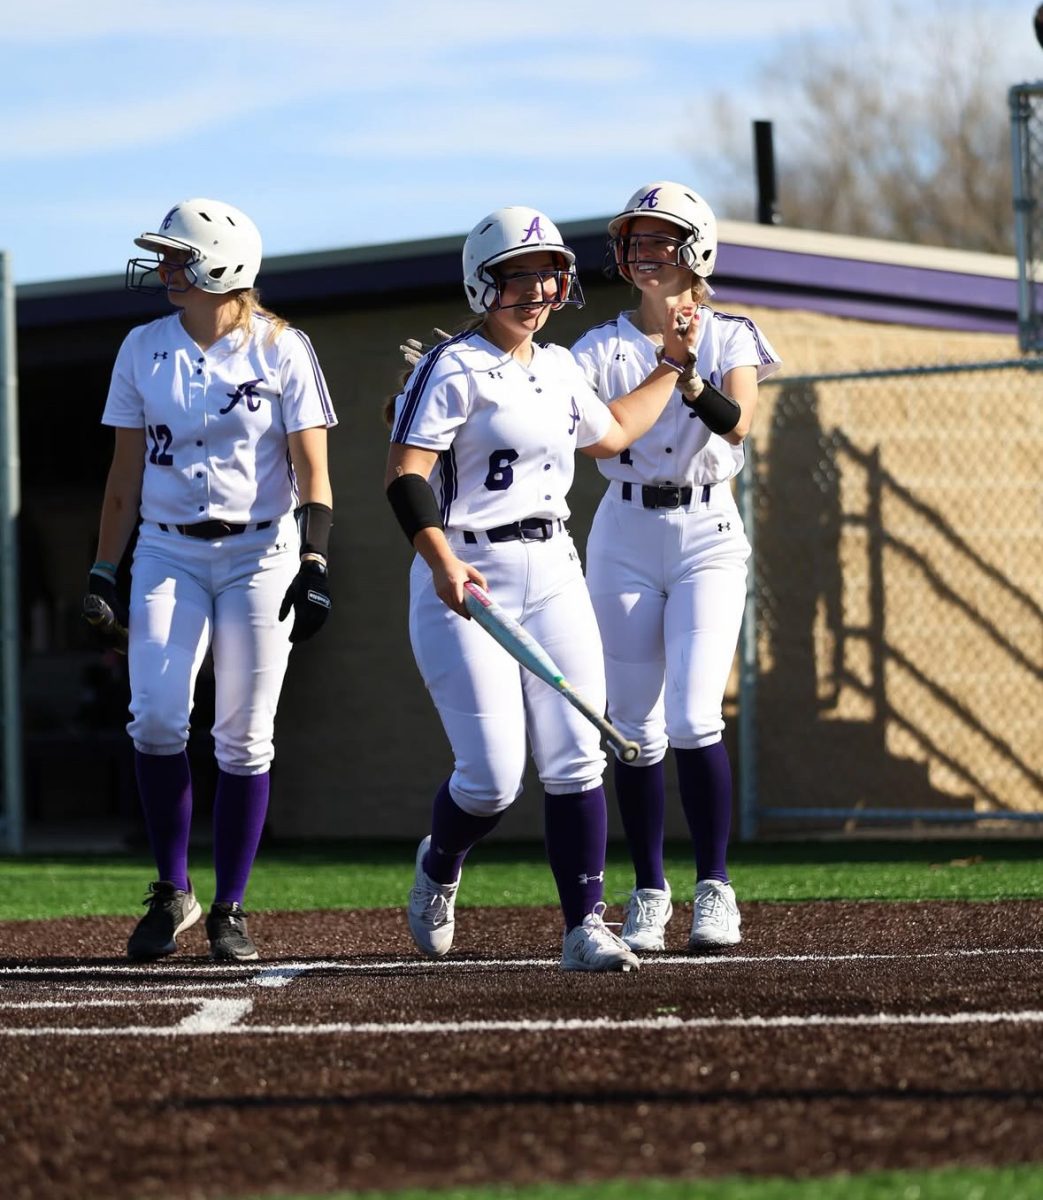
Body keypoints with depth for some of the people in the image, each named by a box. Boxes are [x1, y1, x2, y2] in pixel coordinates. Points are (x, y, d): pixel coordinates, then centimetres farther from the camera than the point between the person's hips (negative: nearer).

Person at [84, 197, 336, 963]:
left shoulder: (281, 349, -3)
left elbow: (313, 469, -3)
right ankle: (172, 894, 0)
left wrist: (315, 562, -13)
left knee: (244, 738, -2)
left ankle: (229, 909, 8)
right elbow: (127, 469, 11)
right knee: (157, 719, -15)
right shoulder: (144, 350, 7)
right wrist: (102, 574, 7)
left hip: (259, 554, -2)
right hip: (168, 554, 2)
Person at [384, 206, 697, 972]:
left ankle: (585, 927, 2)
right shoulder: (454, 369, -9)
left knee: (576, 762, -3)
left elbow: (609, 436, 33)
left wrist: (670, 366, 32)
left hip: (552, 575, 6)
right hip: (466, 581, -6)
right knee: (493, 779, -8)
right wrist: (441, 561, -31)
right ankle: (438, 867, 24)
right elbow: (405, 474, -17)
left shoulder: (559, 369, 14)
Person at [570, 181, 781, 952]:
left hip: (708, 538, -2)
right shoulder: (602, 347, 6)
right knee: (635, 729, 2)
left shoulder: (729, 339, 2)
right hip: (626, 540, 2)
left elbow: (737, 423, -16)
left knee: (693, 719, -15)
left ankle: (714, 888, -5)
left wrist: (690, 382, -34)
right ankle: (649, 895, 12)